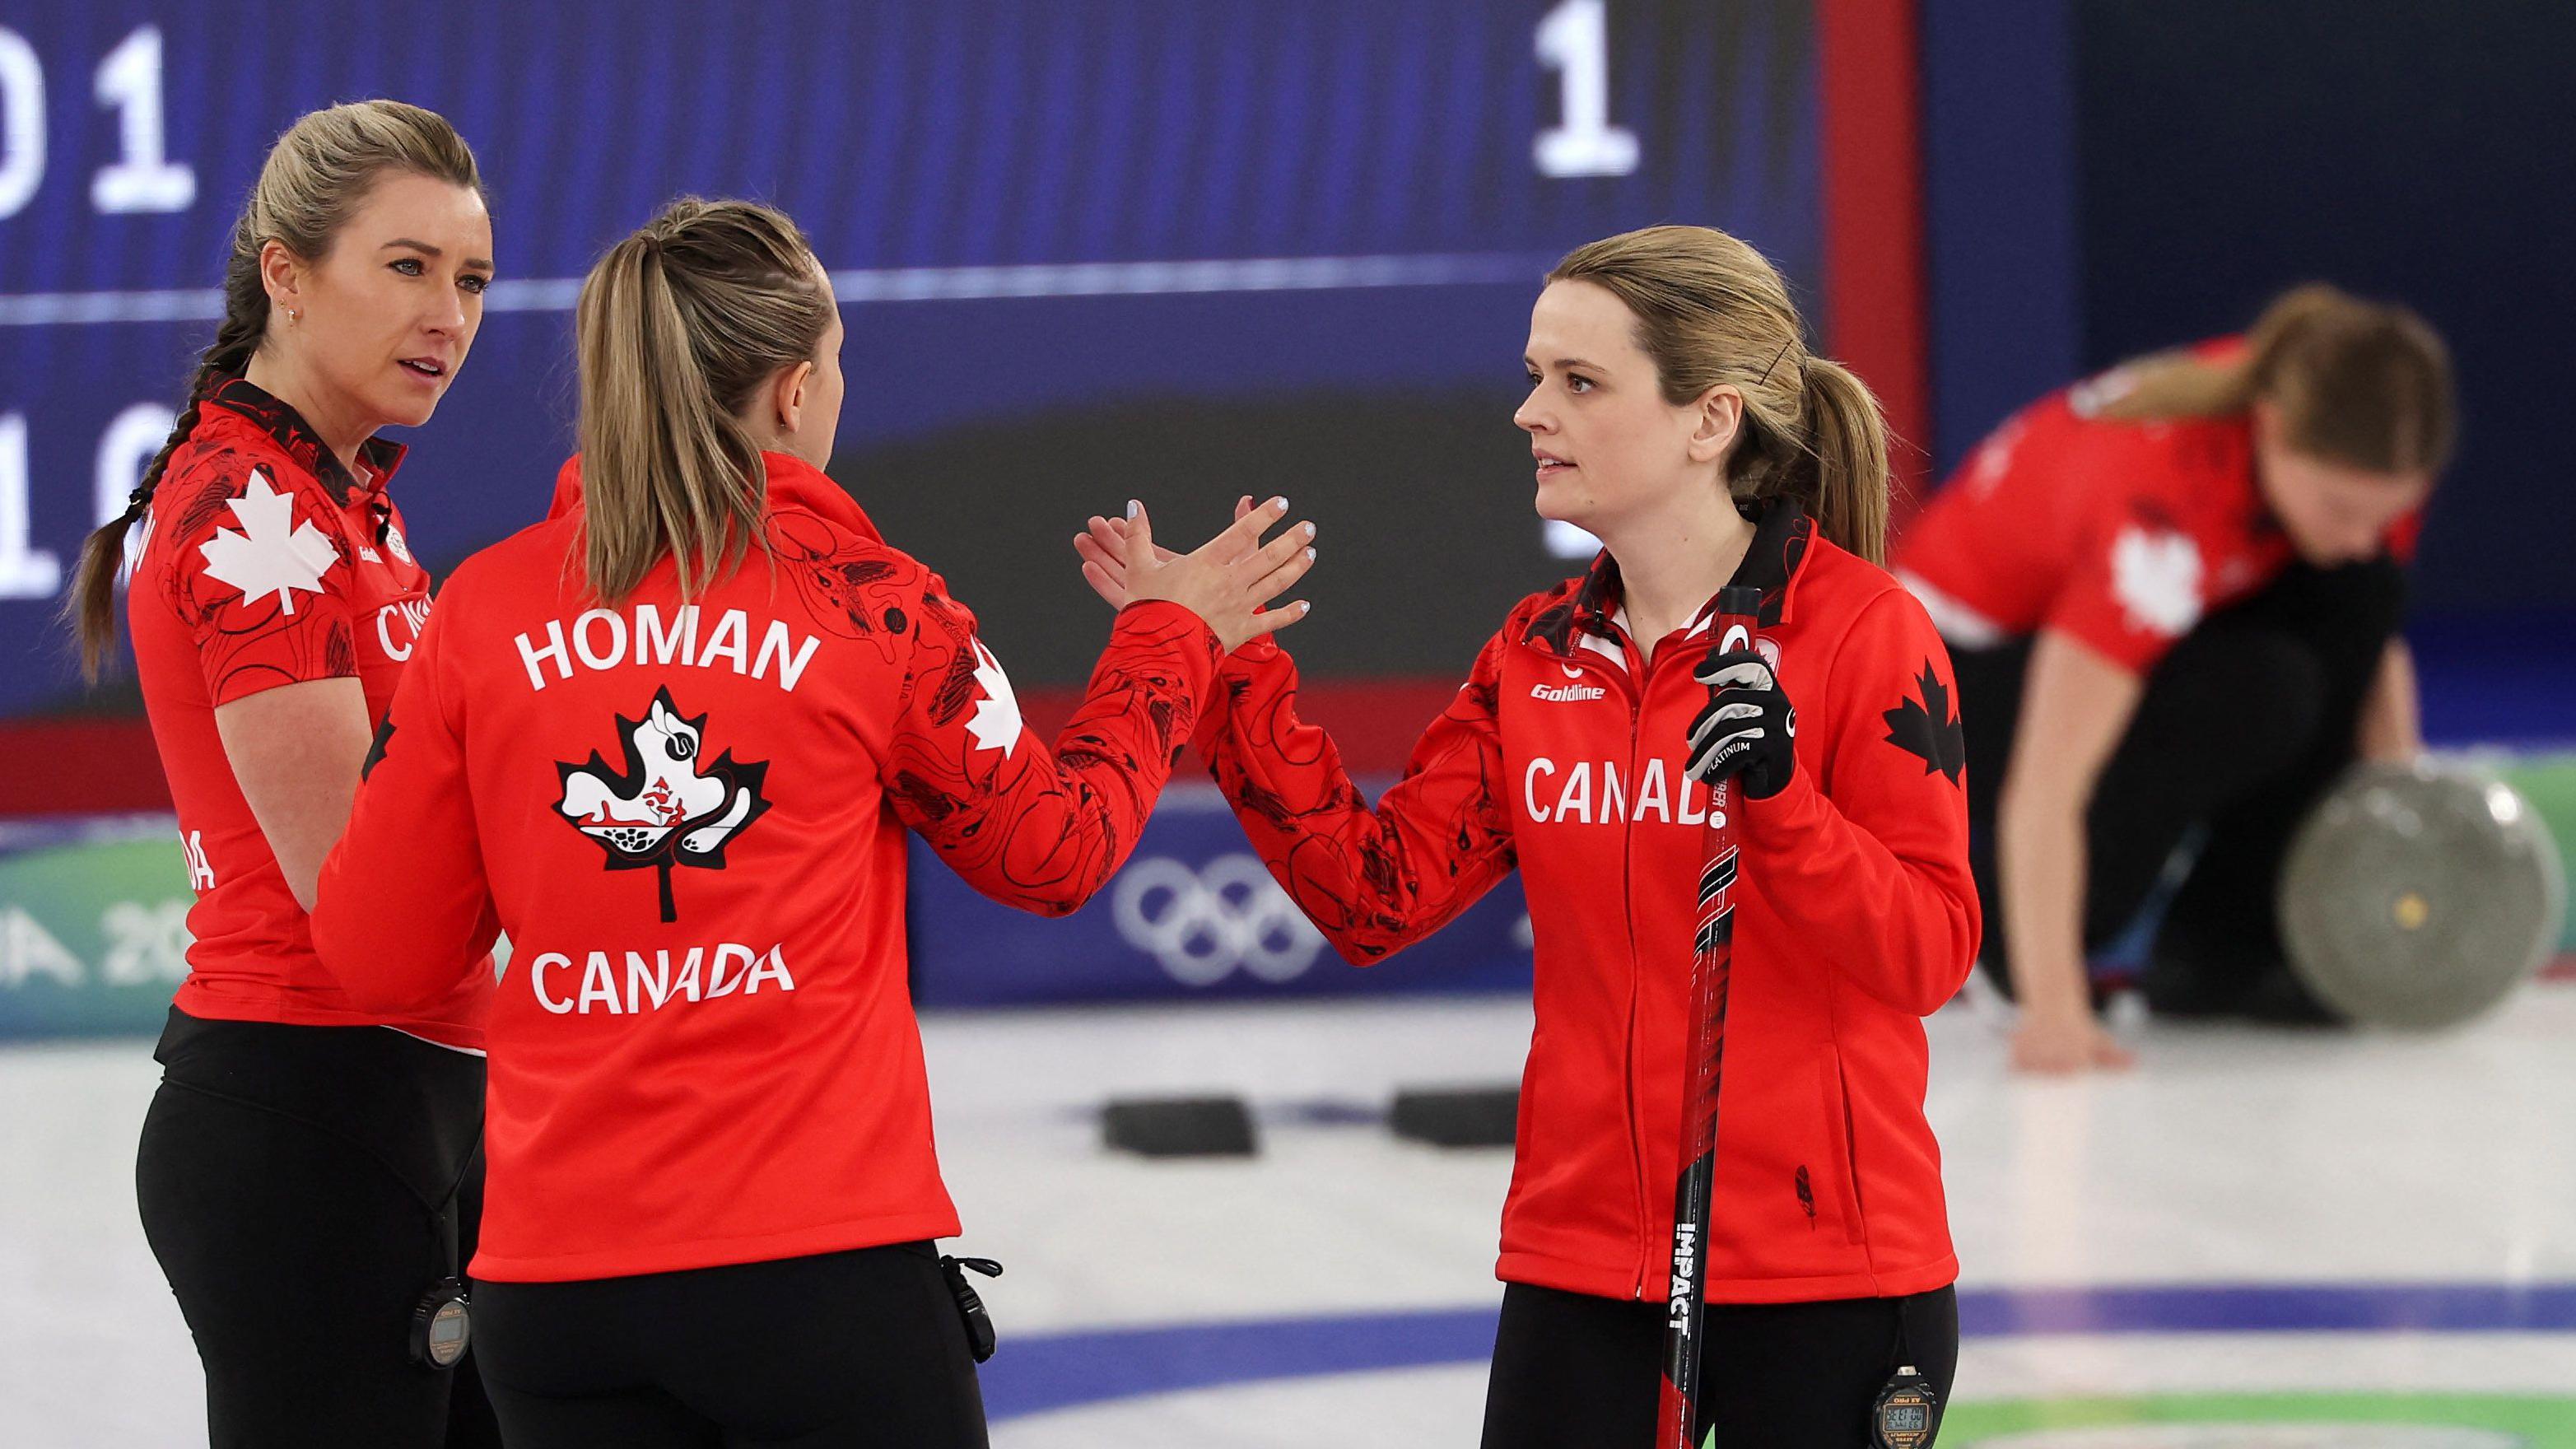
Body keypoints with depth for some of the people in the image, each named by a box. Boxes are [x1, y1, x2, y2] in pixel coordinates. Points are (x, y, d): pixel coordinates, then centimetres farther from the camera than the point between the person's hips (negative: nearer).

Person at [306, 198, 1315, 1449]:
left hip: (551, 1283, 3)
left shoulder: (486, 607, 2)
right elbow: (1053, 853, 12)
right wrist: (1169, 638, 26)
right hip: (823, 1263, -3)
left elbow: (379, 957, 5)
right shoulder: (868, 602, -3)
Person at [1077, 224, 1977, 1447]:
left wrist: (1777, 794, -28)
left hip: (1825, 1276, -5)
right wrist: (1225, 669, 0)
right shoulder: (1536, 656, 8)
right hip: (1581, 1260, 5)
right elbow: (1377, 894, 3)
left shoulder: (1865, 631, -9)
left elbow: (1930, 956, -13)